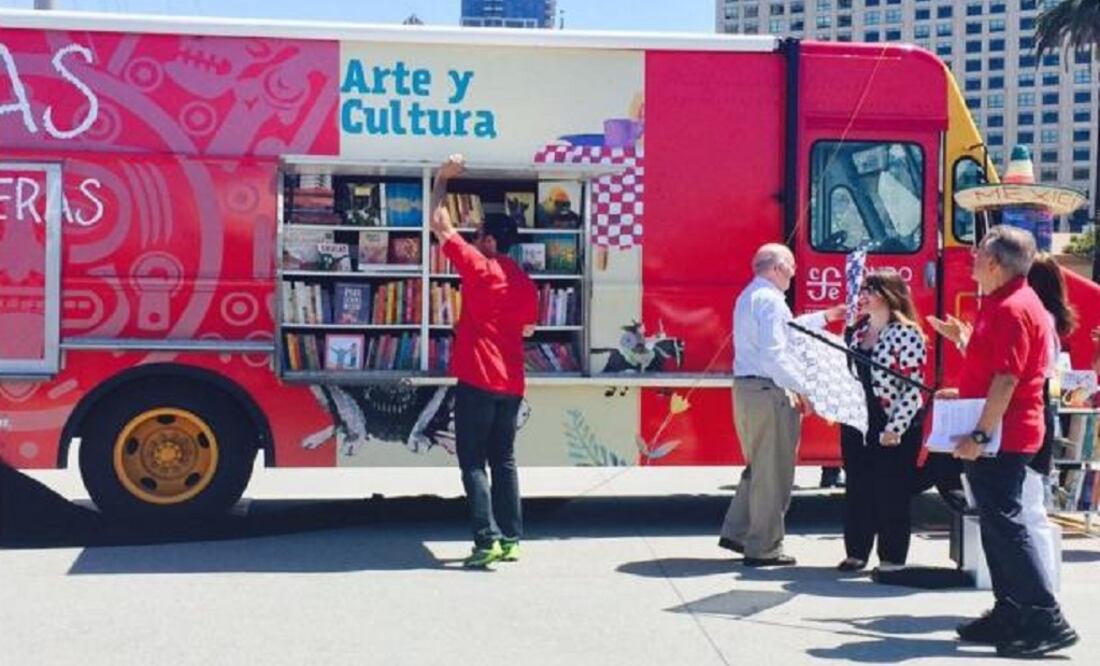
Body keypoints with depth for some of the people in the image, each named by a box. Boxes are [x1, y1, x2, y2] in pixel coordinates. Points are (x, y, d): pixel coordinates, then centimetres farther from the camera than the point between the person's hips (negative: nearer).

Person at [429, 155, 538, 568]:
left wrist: (442, 179, 10)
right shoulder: (525, 283, 9)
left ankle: (487, 539, -10)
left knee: (473, 463, -3)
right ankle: (511, 538, 12)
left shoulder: (478, 267, -7)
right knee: (503, 461, 13)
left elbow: (439, 224, -1)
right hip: (511, 384, 6)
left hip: (477, 380, -6)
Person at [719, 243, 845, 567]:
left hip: (745, 388, 10)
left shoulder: (748, 297, 17)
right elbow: (774, 353, -24)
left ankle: (736, 532, 24)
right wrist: (803, 389, -21)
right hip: (769, 391, -10)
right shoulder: (770, 300, -15)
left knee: (759, 466, 21)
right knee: (773, 472, -2)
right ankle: (764, 548, 4)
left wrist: (824, 317, 32)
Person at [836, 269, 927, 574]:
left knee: (892, 493, 3)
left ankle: (892, 559, 12)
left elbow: (913, 387, -16)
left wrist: (896, 428, -19)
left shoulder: (907, 334, -12)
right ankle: (856, 552, 22)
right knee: (857, 489, 12)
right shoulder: (855, 332, 10)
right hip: (856, 424, 7)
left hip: (894, 427, -7)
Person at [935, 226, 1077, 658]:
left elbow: (1007, 380, -24)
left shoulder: (1013, 309, -17)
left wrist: (980, 435, -26)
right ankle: (1009, 614, 20)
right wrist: (962, 393, 29)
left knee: (1004, 525, -10)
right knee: (996, 525, 13)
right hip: (997, 436, 11)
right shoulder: (1003, 304, 16)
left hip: (1001, 437, -11)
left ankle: (1047, 621, -9)